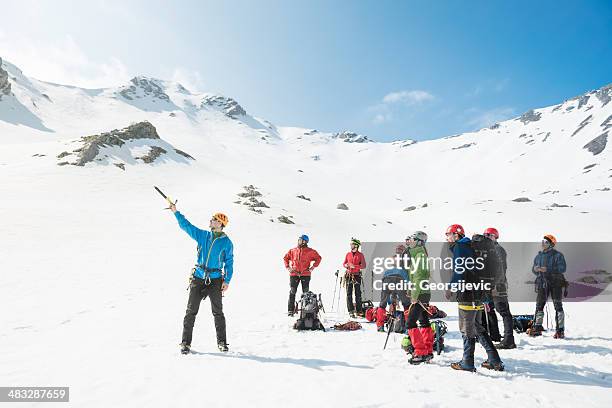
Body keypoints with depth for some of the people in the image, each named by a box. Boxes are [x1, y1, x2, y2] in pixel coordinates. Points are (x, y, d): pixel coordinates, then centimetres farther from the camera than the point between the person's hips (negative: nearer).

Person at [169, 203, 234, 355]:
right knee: (191, 311, 3)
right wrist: (176, 212, 1)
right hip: (198, 278, 2)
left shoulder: (226, 242, 0)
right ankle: (186, 342, 13)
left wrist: (227, 280, -6)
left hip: (215, 280, -2)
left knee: (218, 312, 2)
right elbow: (186, 225, 7)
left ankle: (222, 342, 15)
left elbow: (229, 262, 2)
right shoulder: (202, 235, 7)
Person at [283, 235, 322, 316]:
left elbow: (318, 258, 9)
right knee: (292, 292, 0)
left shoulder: (310, 251, 0)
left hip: (305, 274, -1)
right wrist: (288, 267, 7)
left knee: (306, 293, 3)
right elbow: (286, 258, 18)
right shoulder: (292, 251, 7)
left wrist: (312, 267, 2)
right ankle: (290, 310, 5)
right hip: (294, 274, 1)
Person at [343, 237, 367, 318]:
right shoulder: (348, 254, 10)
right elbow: (344, 263, 16)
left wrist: (354, 266, -16)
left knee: (358, 293, 1)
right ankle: (351, 311, 5)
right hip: (349, 275, 2)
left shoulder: (360, 255, 1)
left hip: (357, 276, -2)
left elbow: (363, 266, -4)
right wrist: (346, 265, -7)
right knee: (349, 293, 0)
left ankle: (359, 310, 10)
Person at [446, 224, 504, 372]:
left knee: (467, 329, -1)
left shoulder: (459, 247, -9)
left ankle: (467, 363, 8)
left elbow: (459, 271, -18)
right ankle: (495, 361, 19)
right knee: (477, 327, 17)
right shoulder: (468, 247, 18)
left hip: (467, 294, -9)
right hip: (477, 293, 9)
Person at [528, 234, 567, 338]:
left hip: (555, 283, -5)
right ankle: (537, 328, 12)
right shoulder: (539, 256, 14)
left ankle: (560, 330, 4)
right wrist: (535, 269, -7)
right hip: (542, 283, 5)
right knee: (539, 305, 5)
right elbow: (534, 270, 17)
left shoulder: (557, 255, -2)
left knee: (558, 306, -2)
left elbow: (562, 268, -13)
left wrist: (548, 269, -22)